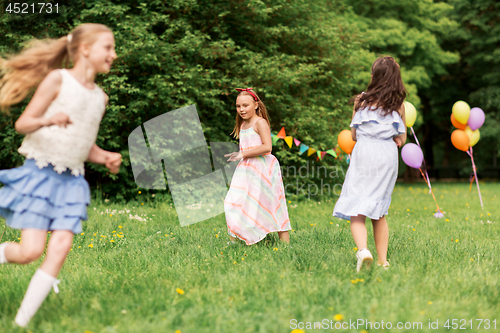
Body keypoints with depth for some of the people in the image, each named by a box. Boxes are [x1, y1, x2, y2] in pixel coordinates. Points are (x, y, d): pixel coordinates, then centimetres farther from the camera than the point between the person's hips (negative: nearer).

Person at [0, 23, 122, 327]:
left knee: (60, 248, -9)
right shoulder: (58, 79, -5)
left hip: (71, 182, 5)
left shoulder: (100, 97, 12)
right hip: (40, 174, -5)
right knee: (31, 251, -11)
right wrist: (49, 120, -27)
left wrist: (106, 158, 2)